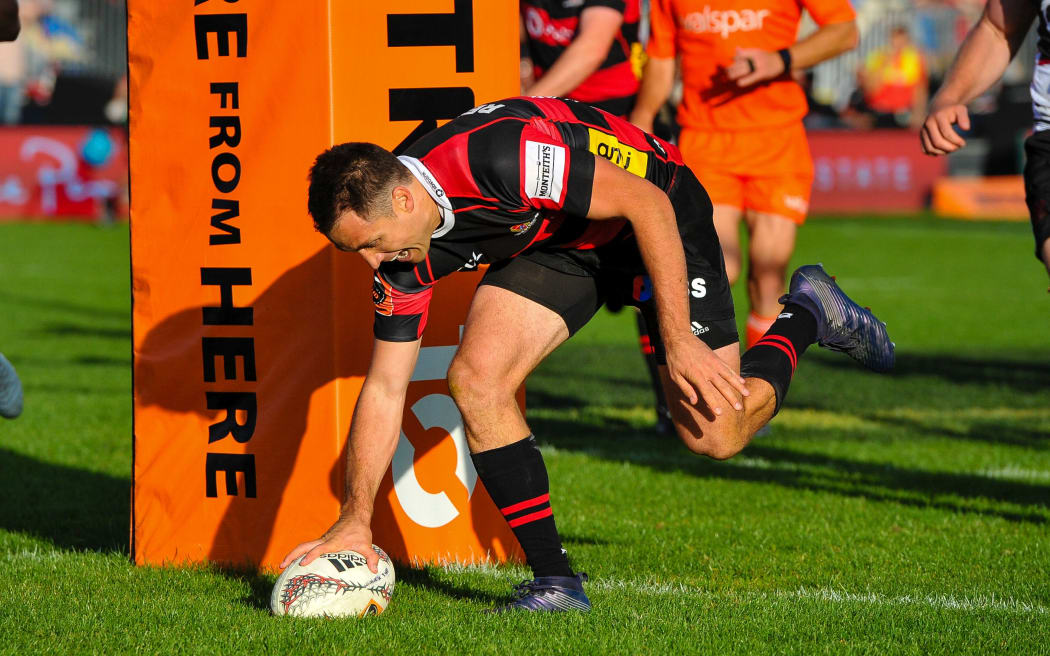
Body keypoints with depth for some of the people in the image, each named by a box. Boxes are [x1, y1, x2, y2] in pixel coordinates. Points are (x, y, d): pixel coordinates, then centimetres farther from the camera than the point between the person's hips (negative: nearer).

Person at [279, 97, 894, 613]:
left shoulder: (496, 156, -39)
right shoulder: (405, 253, -16)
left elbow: (647, 200, -32)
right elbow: (384, 389, -9)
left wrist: (678, 339, -34)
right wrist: (355, 520, -17)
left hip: (653, 212, -6)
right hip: (557, 239, 6)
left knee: (715, 435, -7)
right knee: (475, 379, -18)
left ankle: (808, 312, 22)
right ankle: (555, 581, -8)